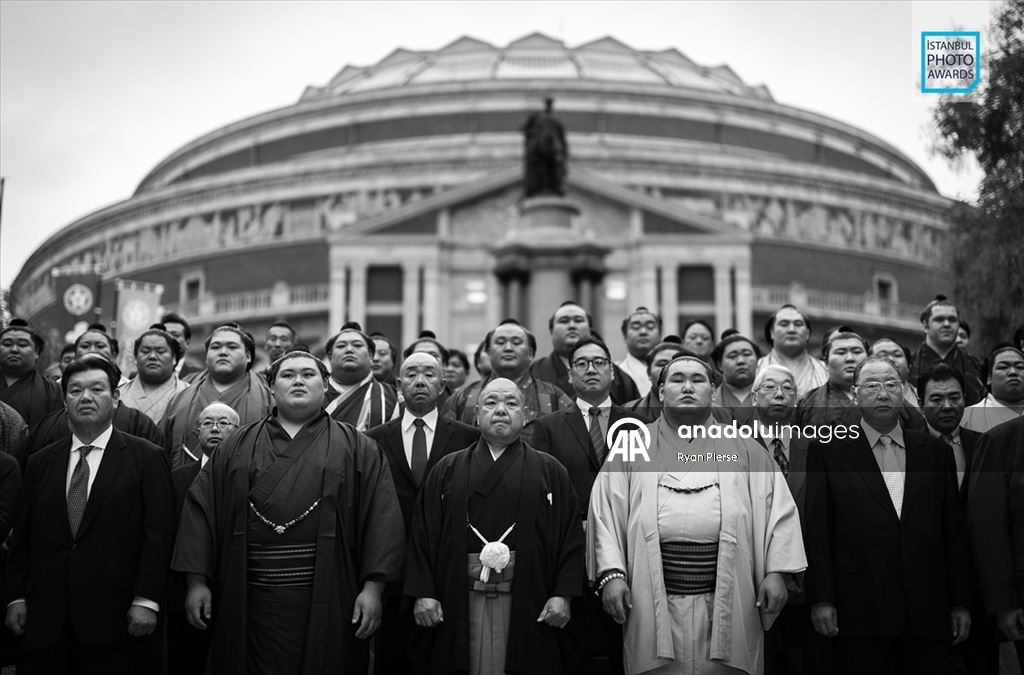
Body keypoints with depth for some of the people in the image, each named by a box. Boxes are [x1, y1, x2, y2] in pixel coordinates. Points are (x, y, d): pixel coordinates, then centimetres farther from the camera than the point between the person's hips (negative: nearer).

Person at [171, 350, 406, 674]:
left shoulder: (357, 448, 6)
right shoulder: (237, 446, 12)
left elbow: (382, 516, -1)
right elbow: (201, 508, 7)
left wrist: (372, 587, -10)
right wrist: (197, 582, -2)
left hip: (327, 601, -1)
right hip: (250, 597, 1)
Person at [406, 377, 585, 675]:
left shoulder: (550, 471, 8)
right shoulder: (447, 470, 11)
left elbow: (571, 535, 2)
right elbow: (423, 533, 6)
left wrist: (562, 594, -8)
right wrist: (423, 593, -4)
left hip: (527, 602, -1)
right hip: (459, 601, 1)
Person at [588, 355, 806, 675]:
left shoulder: (743, 449, 10)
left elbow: (778, 508, 5)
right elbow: (605, 512, 3)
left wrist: (776, 572, -6)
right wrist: (611, 573, -10)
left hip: (728, 603, 1)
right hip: (654, 604, 0)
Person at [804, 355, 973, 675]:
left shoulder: (936, 451, 12)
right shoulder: (827, 449, 4)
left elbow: (953, 530, 11)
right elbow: (817, 529, 0)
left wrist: (960, 603, 8)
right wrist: (821, 600, -7)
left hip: (928, 612, 3)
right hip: (860, 610, -2)